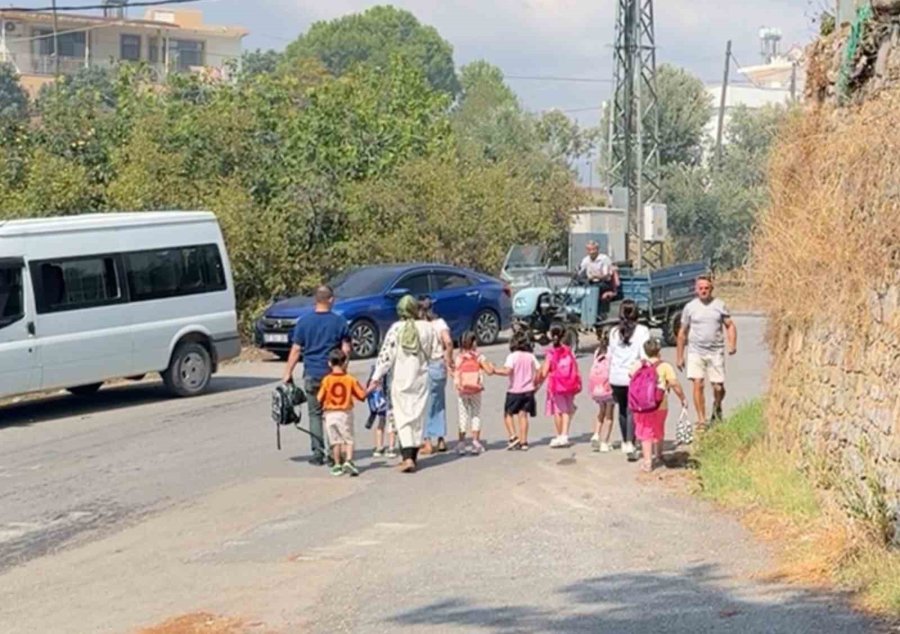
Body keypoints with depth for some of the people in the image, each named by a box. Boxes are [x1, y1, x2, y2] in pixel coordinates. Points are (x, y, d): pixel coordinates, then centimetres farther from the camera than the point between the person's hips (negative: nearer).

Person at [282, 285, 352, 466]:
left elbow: (296, 350, -3)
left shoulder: (304, 322, -2)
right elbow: (346, 350, -1)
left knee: (315, 414, 7)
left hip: (312, 374, 0)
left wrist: (288, 372, 3)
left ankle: (318, 453, 3)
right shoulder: (339, 322, -2)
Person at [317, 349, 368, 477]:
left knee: (335, 440, 11)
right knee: (348, 439, 8)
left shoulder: (326, 380, -8)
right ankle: (348, 460, -10)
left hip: (330, 413, 1)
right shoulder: (350, 380, -6)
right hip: (345, 413, -1)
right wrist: (366, 389, 16)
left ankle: (337, 465, 14)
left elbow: (320, 399, -6)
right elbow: (362, 395, -3)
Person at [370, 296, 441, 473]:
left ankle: (408, 457, -17)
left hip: (400, 379, -3)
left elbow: (386, 355, -10)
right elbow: (436, 352, 4)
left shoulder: (396, 329, -9)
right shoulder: (427, 327, -2)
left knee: (403, 416, -3)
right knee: (418, 415, 14)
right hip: (421, 378, 3)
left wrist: (376, 377, -7)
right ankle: (414, 455, 22)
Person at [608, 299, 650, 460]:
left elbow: (610, 355, 11)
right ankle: (630, 444, -15)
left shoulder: (614, 332, 7)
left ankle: (625, 443, 29)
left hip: (617, 376, 4)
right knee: (632, 410, -2)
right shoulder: (642, 331, -6)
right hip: (634, 376, -4)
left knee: (622, 409, 18)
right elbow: (645, 355, -10)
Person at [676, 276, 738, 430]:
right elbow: (682, 332, 10)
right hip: (696, 352, 0)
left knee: (718, 387, 0)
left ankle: (716, 407, 33)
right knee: (698, 385, -11)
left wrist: (732, 344, -12)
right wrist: (679, 356, 9)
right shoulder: (690, 307, 4)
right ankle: (701, 420, -5)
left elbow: (730, 325, 6)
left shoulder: (719, 305, 4)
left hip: (716, 352, 0)